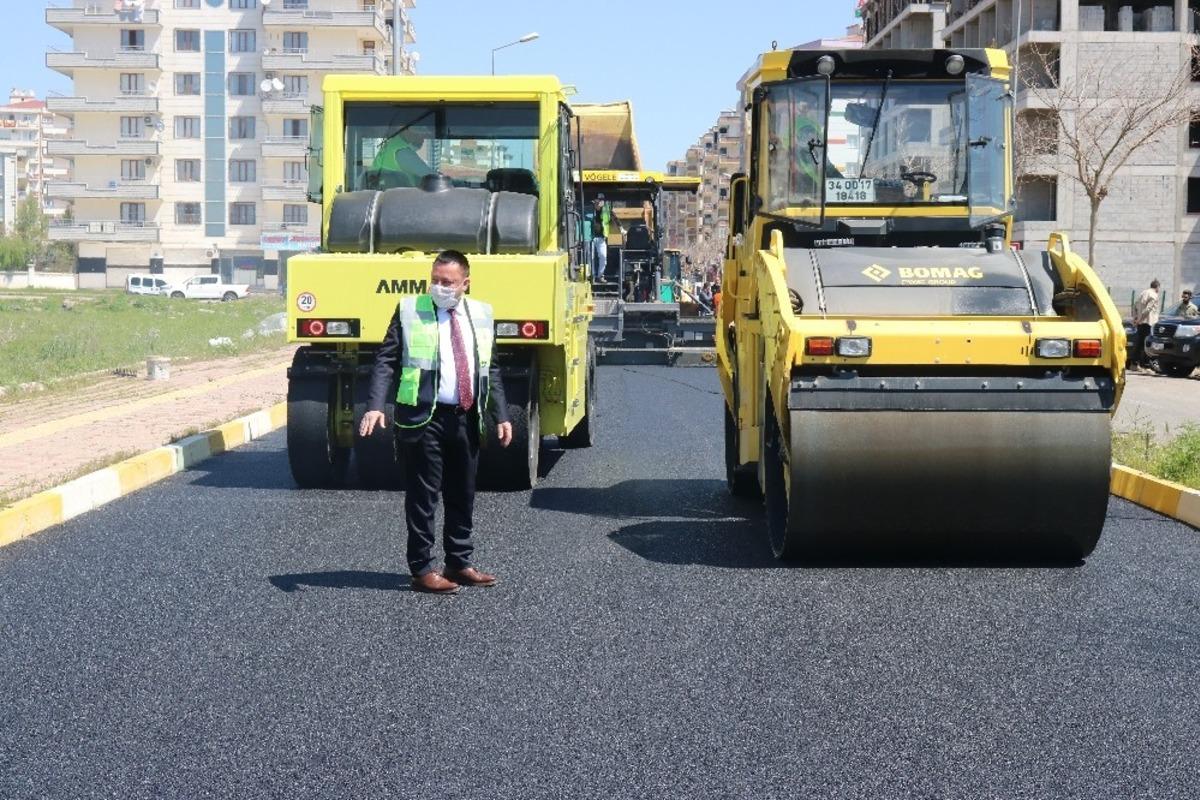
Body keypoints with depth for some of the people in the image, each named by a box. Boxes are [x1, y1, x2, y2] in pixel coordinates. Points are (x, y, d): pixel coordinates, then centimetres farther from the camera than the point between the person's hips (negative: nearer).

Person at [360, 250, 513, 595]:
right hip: (423, 418, -4)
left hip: (466, 419, 4)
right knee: (423, 495, 0)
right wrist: (375, 407, -17)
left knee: (462, 495, 12)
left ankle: (460, 563, 24)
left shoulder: (481, 315, 9)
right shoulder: (410, 310, -2)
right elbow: (386, 361, -5)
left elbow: (490, 370, 14)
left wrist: (501, 416, 9)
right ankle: (422, 569, 8)